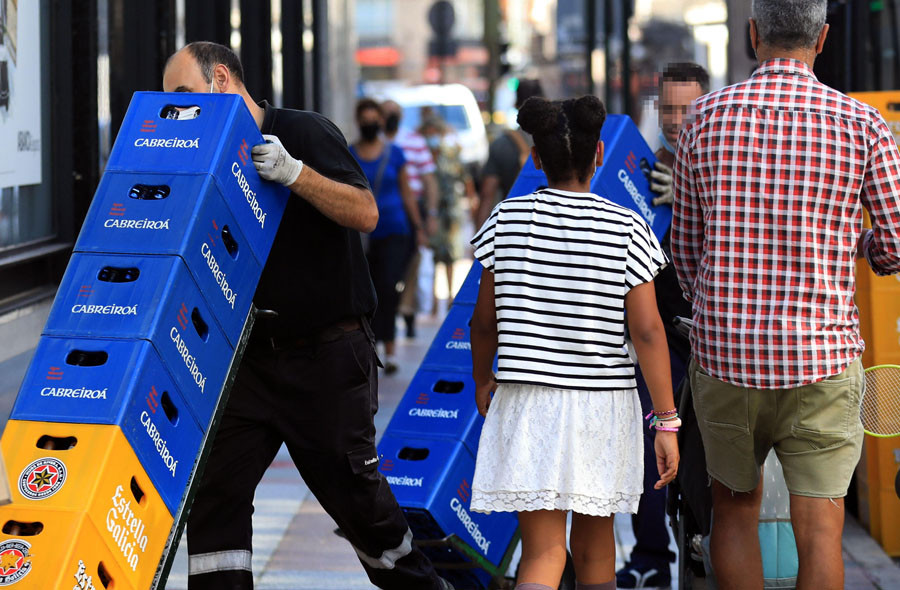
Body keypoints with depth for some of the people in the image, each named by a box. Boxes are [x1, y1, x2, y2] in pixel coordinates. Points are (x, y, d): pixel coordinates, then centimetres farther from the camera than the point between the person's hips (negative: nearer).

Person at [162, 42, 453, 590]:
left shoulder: (305, 132, -9)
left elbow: (365, 213, -20)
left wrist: (294, 173, -31)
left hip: (328, 354, -6)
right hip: (250, 357, 6)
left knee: (355, 492, 6)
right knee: (213, 486, -7)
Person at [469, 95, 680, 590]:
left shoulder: (507, 220, -1)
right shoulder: (627, 229, -5)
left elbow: (485, 321, 5)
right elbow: (648, 332, -8)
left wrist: (482, 381, 23)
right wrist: (666, 421, -4)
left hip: (526, 402, 0)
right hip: (604, 405, 0)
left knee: (543, 550, -3)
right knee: (594, 538, 19)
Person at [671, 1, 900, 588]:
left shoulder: (707, 118, 1)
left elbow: (685, 248, 10)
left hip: (725, 353, 2)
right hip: (820, 362, -2)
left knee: (735, 506, 21)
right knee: (819, 531, 0)